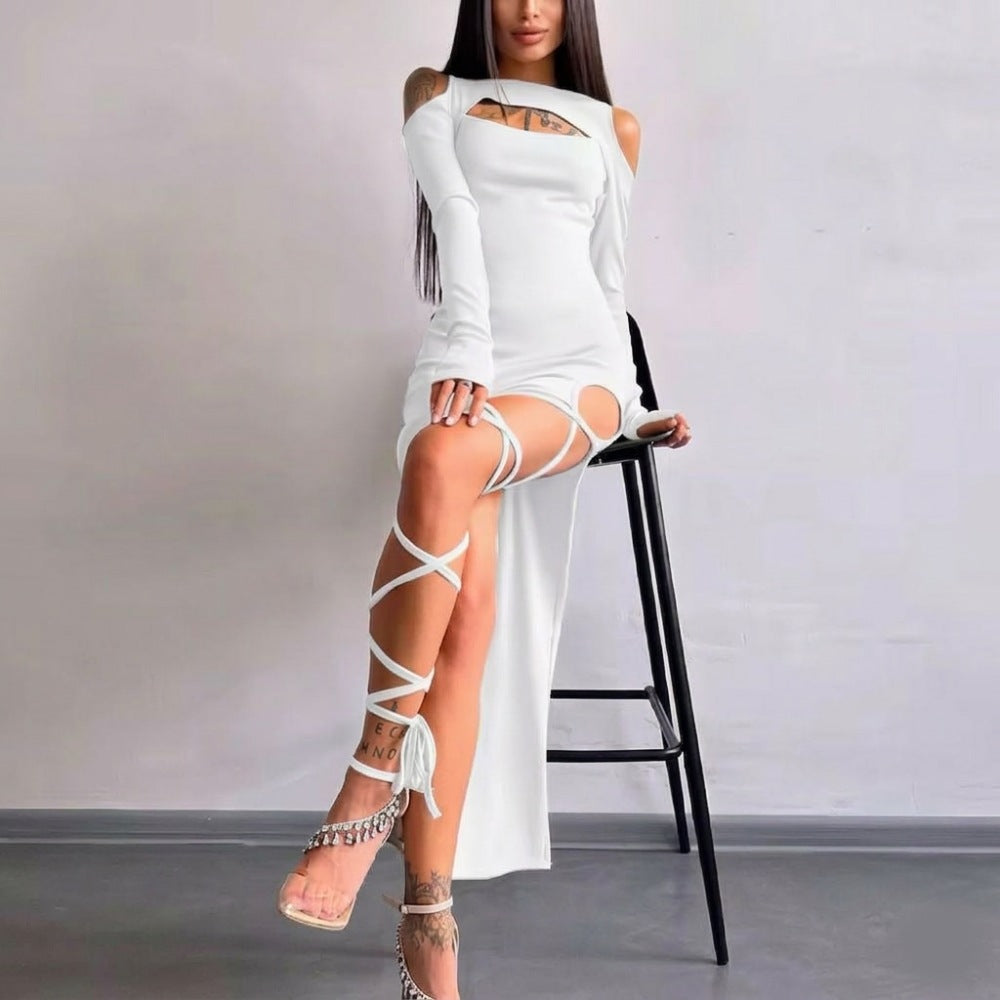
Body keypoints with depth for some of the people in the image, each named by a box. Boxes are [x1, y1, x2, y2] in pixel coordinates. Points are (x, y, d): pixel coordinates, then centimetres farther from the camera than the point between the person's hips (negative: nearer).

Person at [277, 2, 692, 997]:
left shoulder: (613, 125, 23)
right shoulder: (436, 94, 19)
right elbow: (455, 220, 0)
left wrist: (635, 408, 16)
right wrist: (464, 353, -15)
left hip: (581, 366, 0)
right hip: (469, 365, 0)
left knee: (442, 460, -36)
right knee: (465, 614, -24)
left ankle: (375, 778, -31)